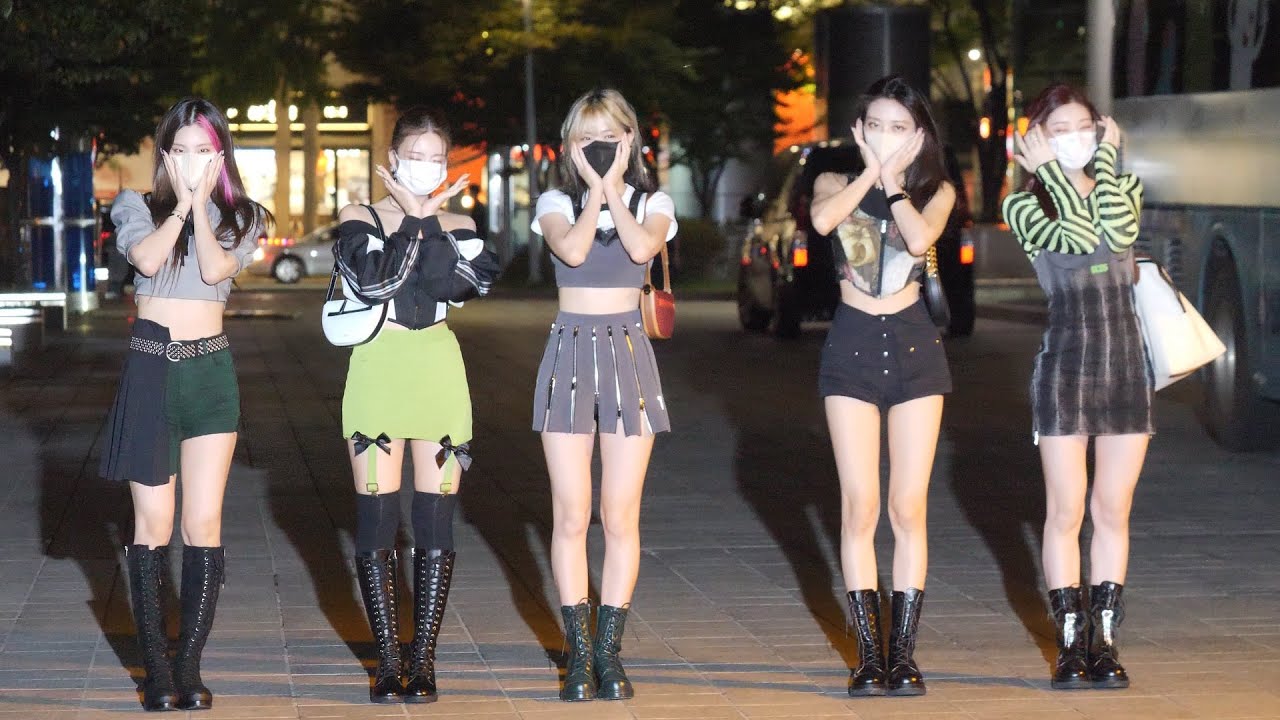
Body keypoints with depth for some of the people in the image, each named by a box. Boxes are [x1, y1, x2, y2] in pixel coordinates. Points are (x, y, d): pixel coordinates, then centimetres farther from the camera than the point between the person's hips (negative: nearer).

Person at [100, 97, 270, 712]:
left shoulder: (239, 218, 9)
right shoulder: (137, 208, 7)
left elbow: (216, 268, -11)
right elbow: (147, 258, -14)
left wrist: (203, 201, -9)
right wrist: (182, 203, -8)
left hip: (211, 371, 1)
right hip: (149, 368, -1)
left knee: (204, 524, -4)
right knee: (154, 526, -3)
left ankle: (189, 667, 1)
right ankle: (155, 669, 2)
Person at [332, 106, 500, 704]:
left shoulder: (457, 226, 10)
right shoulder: (361, 219, 4)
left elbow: (455, 282, -10)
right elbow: (373, 281, -14)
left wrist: (430, 219, -8)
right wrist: (413, 220, -9)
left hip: (440, 374, 2)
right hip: (378, 370, -2)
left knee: (436, 523, 0)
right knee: (376, 521, -3)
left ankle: (423, 659, 6)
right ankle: (388, 661, 4)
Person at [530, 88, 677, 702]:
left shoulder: (653, 203, 6)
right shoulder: (556, 204, 6)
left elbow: (642, 247, -16)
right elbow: (572, 249, -15)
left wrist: (612, 187, -9)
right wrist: (596, 188, -8)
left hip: (627, 352, 0)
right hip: (570, 350, 0)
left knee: (621, 518, -1)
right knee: (571, 517, -1)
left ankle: (609, 652, 6)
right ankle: (579, 654, 5)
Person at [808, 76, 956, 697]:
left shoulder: (936, 191, 7)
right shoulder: (836, 184, 6)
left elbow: (920, 237, -17)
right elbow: (823, 220, -19)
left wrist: (893, 179, -6)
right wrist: (871, 171, -8)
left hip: (914, 345, 0)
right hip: (853, 346, 0)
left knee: (908, 508, -1)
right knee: (860, 508, -4)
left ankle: (903, 652, 4)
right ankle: (870, 653, 1)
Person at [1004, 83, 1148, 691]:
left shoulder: (1123, 188, 10)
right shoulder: (1025, 206, 0)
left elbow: (1120, 232, -13)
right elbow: (1078, 239, -19)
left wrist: (1105, 161, -6)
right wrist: (1048, 171, -11)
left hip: (1126, 365, 3)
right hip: (1065, 364, -3)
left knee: (1113, 512, 5)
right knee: (1066, 513, -2)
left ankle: (1104, 640, 11)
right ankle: (1071, 644, 5)